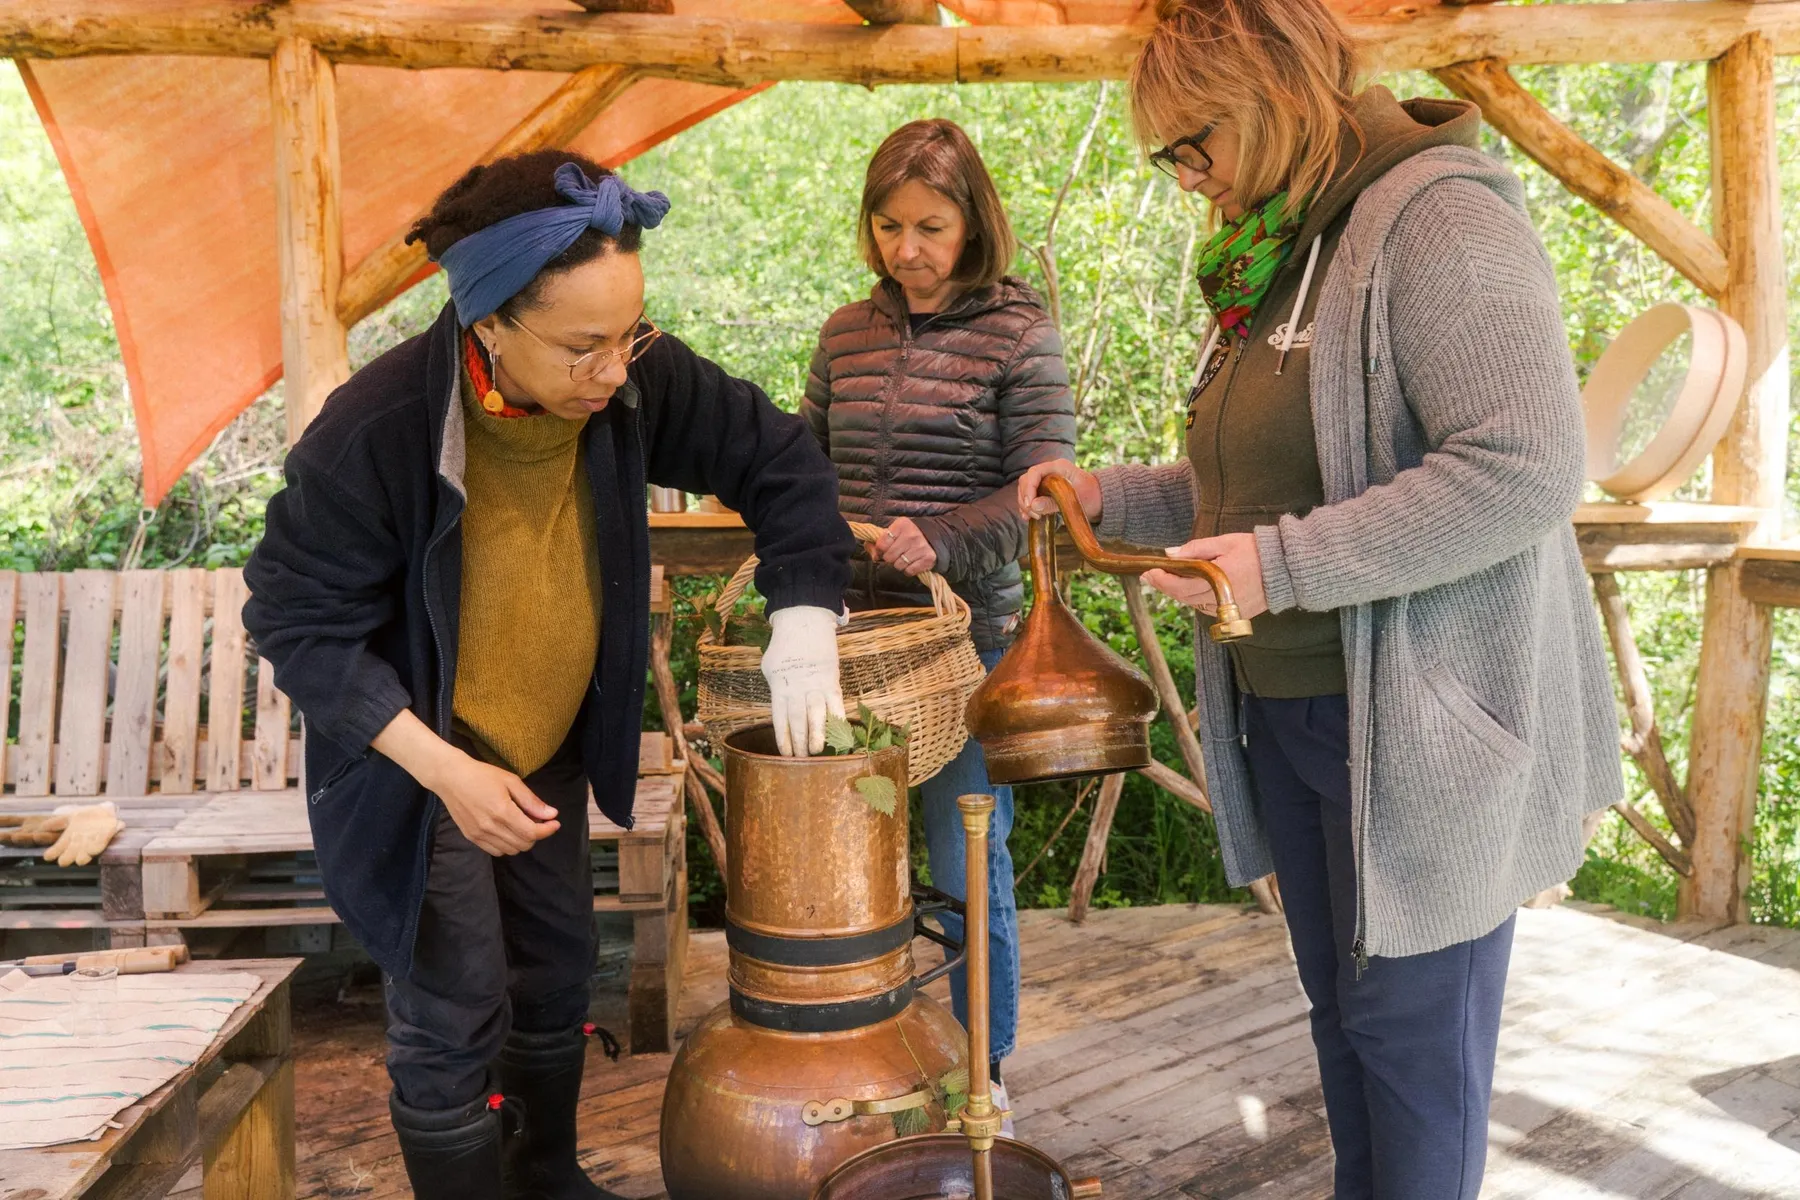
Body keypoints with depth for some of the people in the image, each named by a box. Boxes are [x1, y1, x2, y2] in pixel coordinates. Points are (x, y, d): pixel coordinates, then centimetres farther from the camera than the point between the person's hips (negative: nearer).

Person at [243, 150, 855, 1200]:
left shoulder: (636, 379, -19)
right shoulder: (376, 430, -30)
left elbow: (779, 461, -7)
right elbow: (299, 622, -20)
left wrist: (804, 630, -18)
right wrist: (446, 771, -26)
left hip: (551, 751, 5)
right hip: (418, 762, -5)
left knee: (558, 973, 19)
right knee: (455, 1014, -2)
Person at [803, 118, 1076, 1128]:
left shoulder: (1019, 333, -5)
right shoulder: (848, 333, 10)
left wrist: (940, 540, -24)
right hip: (850, 633, 5)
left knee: (967, 867, 6)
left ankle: (983, 1072, 27)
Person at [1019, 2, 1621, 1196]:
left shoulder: (1437, 216, -15)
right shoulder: (1270, 263, 13)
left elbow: (1529, 469, -25)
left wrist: (1280, 565, -25)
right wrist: (1107, 495, 8)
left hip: (1420, 725, -8)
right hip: (1285, 712, 8)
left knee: (1409, 1032, 4)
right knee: (1339, 1010, 19)